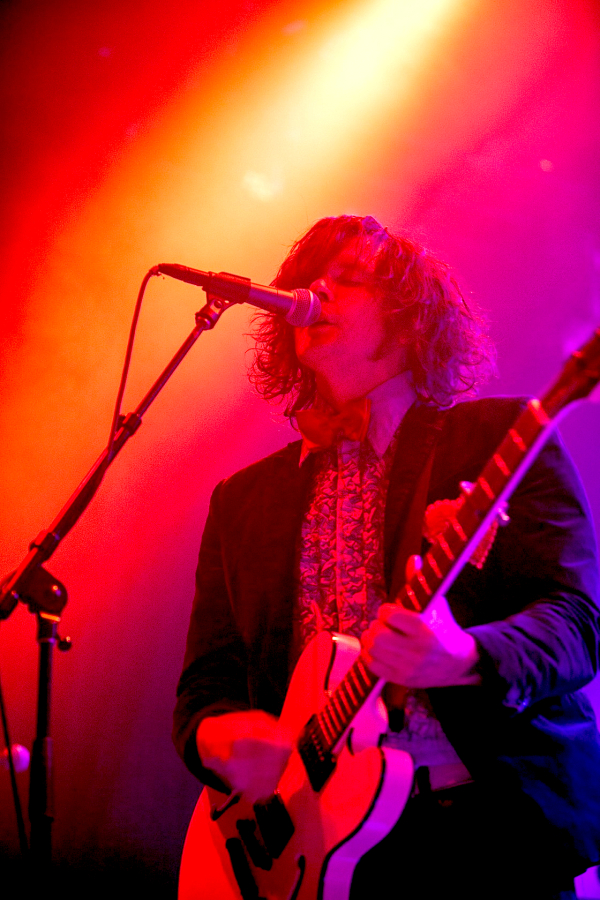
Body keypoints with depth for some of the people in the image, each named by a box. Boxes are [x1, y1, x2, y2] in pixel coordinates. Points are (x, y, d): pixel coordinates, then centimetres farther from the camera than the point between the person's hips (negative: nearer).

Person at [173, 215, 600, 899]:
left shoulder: (502, 437, 5)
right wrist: (217, 736, -8)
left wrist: (465, 657, -24)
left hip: (494, 823, -6)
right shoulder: (242, 500, 16)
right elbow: (206, 682, 15)